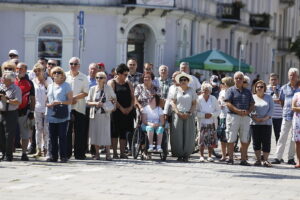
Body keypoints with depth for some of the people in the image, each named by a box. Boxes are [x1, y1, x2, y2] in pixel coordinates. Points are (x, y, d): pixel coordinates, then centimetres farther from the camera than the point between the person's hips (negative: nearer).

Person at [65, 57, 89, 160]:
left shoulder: (83, 77, 6)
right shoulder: (65, 76, 9)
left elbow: (85, 93, -1)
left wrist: (74, 98, -14)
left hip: (79, 108, -1)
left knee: (79, 132, -1)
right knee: (67, 131, 1)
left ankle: (79, 153, 4)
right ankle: (66, 153, 7)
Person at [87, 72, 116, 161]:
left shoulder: (108, 88, 3)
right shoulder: (93, 88, 5)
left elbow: (114, 98, 13)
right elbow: (88, 102, 5)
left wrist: (112, 101, -9)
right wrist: (96, 103, -12)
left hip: (105, 114, -1)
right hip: (95, 114, 1)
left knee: (106, 133, -5)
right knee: (95, 133, 2)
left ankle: (108, 154, -2)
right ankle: (97, 153, 10)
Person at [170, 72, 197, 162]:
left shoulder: (191, 91, 10)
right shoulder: (176, 90, 8)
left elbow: (194, 104, 7)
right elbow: (173, 102, 3)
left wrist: (189, 113, -8)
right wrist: (179, 113, -9)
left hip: (189, 115, 0)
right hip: (178, 115, 0)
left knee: (188, 135, -4)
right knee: (178, 134, -6)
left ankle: (186, 155, -1)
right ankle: (179, 155, -2)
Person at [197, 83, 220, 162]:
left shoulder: (214, 99, 6)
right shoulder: (199, 99, 0)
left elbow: (218, 110, 9)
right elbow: (196, 111, 0)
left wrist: (212, 114, -9)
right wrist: (203, 115, -14)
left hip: (212, 122, 2)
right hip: (202, 123, -2)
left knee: (211, 140, 0)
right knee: (202, 140, -8)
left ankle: (210, 156, 9)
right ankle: (201, 156, 0)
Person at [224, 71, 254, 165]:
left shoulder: (247, 91, 18)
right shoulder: (231, 90, 5)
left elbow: (252, 104, 15)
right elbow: (228, 103, -7)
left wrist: (248, 112, -7)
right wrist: (238, 111, -18)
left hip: (245, 117, 4)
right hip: (233, 116, -4)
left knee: (245, 140, 2)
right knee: (231, 140, -2)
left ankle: (243, 159, 6)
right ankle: (230, 159, 2)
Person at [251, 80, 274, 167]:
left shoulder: (269, 97, 10)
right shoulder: (252, 97, 8)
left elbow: (271, 108, 3)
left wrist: (266, 118, -11)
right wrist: (254, 117, -14)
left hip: (266, 123, 0)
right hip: (254, 123, 0)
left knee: (266, 142, -4)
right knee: (256, 142, 2)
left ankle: (265, 160, -2)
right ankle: (258, 159, 8)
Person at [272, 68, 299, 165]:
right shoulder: (284, 88, 8)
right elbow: (281, 101, 18)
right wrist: (285, 109, 8)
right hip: (286, 116, 0)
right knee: (283, 137, -3)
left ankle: (291, 158, 13)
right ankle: (278, 158, -3)